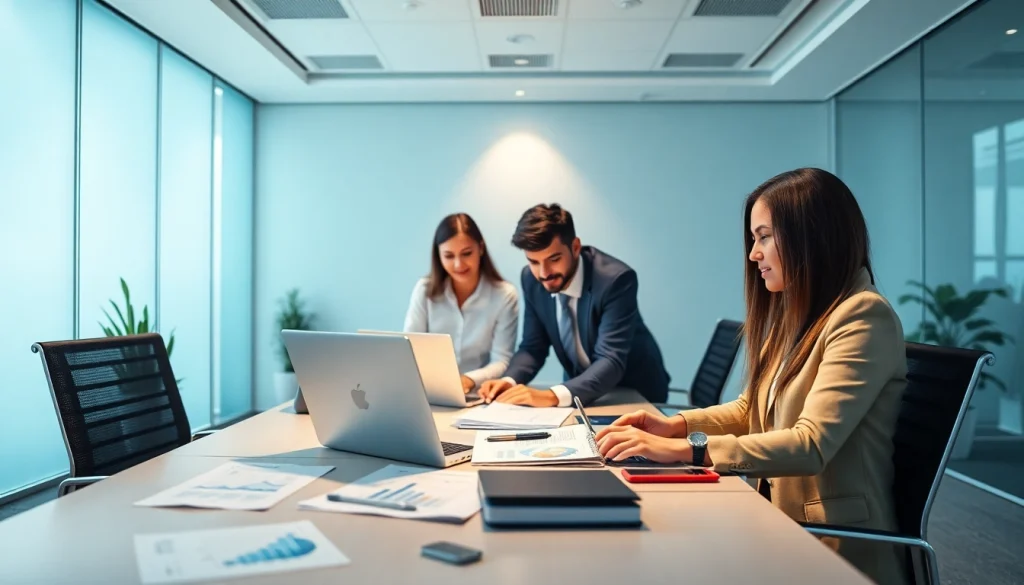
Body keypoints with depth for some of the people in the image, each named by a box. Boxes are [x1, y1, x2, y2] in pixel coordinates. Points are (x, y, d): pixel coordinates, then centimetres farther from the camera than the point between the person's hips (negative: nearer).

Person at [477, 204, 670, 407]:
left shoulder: (615, 279, -26)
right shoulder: (532, 279, -10)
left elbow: (611, 362, -31)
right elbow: (532, 347, -2)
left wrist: (553, 396, -43)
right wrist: (509, 381, -21)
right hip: (581, 393, 4)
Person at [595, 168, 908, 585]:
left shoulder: (863, 317, -16)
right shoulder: (793, 312, 10)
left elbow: (811, 445, -25)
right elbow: (752, 409, 16)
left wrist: (684, 449, -28)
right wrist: (677, 424, -1)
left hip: (833, 549, -7)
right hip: (780, 524, 7)